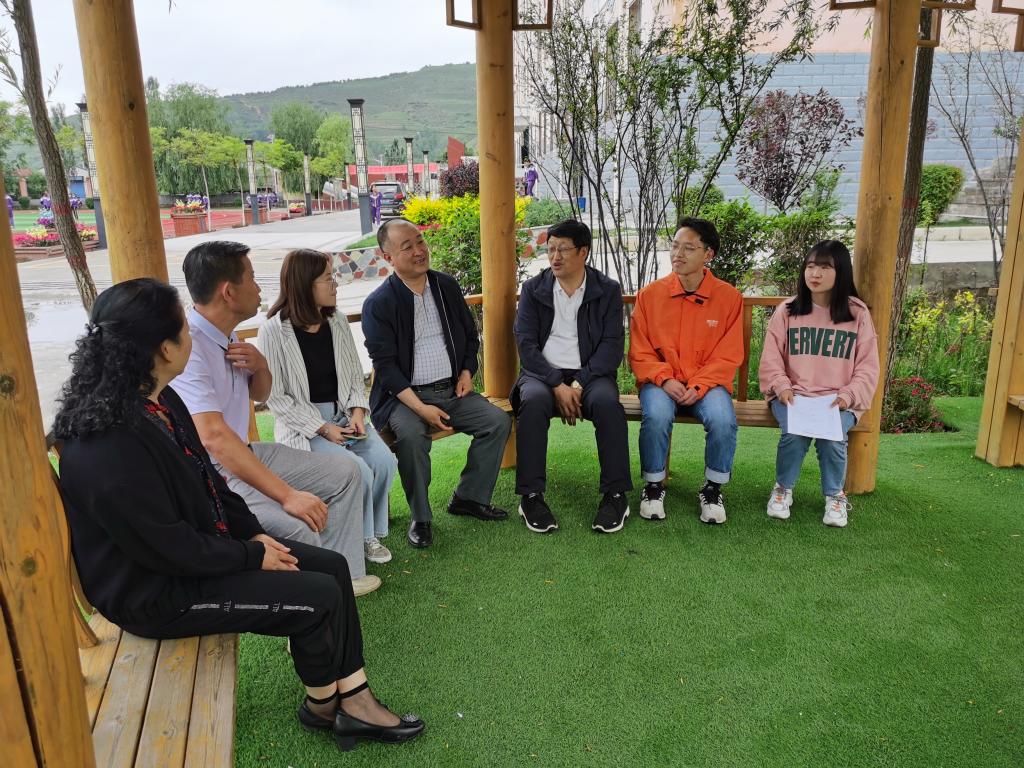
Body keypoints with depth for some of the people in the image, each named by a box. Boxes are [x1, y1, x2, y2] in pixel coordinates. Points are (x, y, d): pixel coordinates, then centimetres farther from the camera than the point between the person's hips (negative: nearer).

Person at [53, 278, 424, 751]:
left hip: (203, 544, 10)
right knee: (318, 596, -14)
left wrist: (254, 534, 2)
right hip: (156, 591, -10)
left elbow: (207, 478, 11)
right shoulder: (108, 447, -30)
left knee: (332, 566, 3)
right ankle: (322, 704, 16)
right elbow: (167, 547, -25)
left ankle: (355, 701, 12)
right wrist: (252, 557, -14)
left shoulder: (159, 401, 1)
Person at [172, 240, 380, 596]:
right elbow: (213, 437, -32)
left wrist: (260, 367, -5)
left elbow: (260, 395, 21)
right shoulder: (187, 347, -24)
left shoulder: (226, 335, 6)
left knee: (345, 471, 8)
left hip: (242, 454, 10)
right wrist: (287, 495, -34)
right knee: (297, 527, -32)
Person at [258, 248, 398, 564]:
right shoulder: (274, 331, -11)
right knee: (358, 471, -25)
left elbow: (356, 376, 12)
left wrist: (357, 412, -6)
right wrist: (322, 428, -16)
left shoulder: (336, 322, 6)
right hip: (302, 425, -5)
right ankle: (361, 538, 3)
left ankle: (372, 532, 4)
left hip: (344, 416, 5)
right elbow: (275, 395, -11)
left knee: (384, 460, -19)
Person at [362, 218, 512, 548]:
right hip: (405, 395, -5)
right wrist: (420, 407, -21)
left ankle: (469, 497, 4)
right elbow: (385, 365, -12)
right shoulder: (378, 303, -7)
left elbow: (470, 336, 21)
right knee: (411, 434, -33)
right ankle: (420, 518, -14)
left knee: (499, 420, -12)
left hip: (453, 390, 5)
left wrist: (467, 372, 2)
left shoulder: (447, 286, 10)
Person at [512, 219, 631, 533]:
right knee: (534, 402, -33)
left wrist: (578, 384, -16)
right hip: (543, 373, 1)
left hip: (590, 374, 0)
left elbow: (612, 345, -2)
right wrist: (557, 385, -15)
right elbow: (526, 344, -1)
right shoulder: (533, 289, 8)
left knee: (607, 402, -33)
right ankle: (531, 496, -25)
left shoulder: (608, 290, 7)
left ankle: (616, 495, -22)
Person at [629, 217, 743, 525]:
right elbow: (639, 352, 2)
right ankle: (653, 486, -8)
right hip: (661, 382, 0)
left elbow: (728, 357, 0)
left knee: (723, 419, -30)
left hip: (706, 384, 0)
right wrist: (664, 379, -15)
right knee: (656, 416, -33)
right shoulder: (650, 295, 3)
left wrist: (698, 386, -15)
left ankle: (713, 489, -3)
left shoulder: (728, 297, 2)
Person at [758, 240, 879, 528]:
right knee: (794, 433, -29)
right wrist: (781, 385, -12)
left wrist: (849, 395, -10)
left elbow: (868, 366, 5)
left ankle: (835, 495, 3)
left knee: (833, 436, -28)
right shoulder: (787, 311, 6)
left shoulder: (858, 313, 6)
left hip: (839, 400, 0)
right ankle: (783, 489, 1)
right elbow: (771, 357, 5)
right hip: (793, 395, 0)